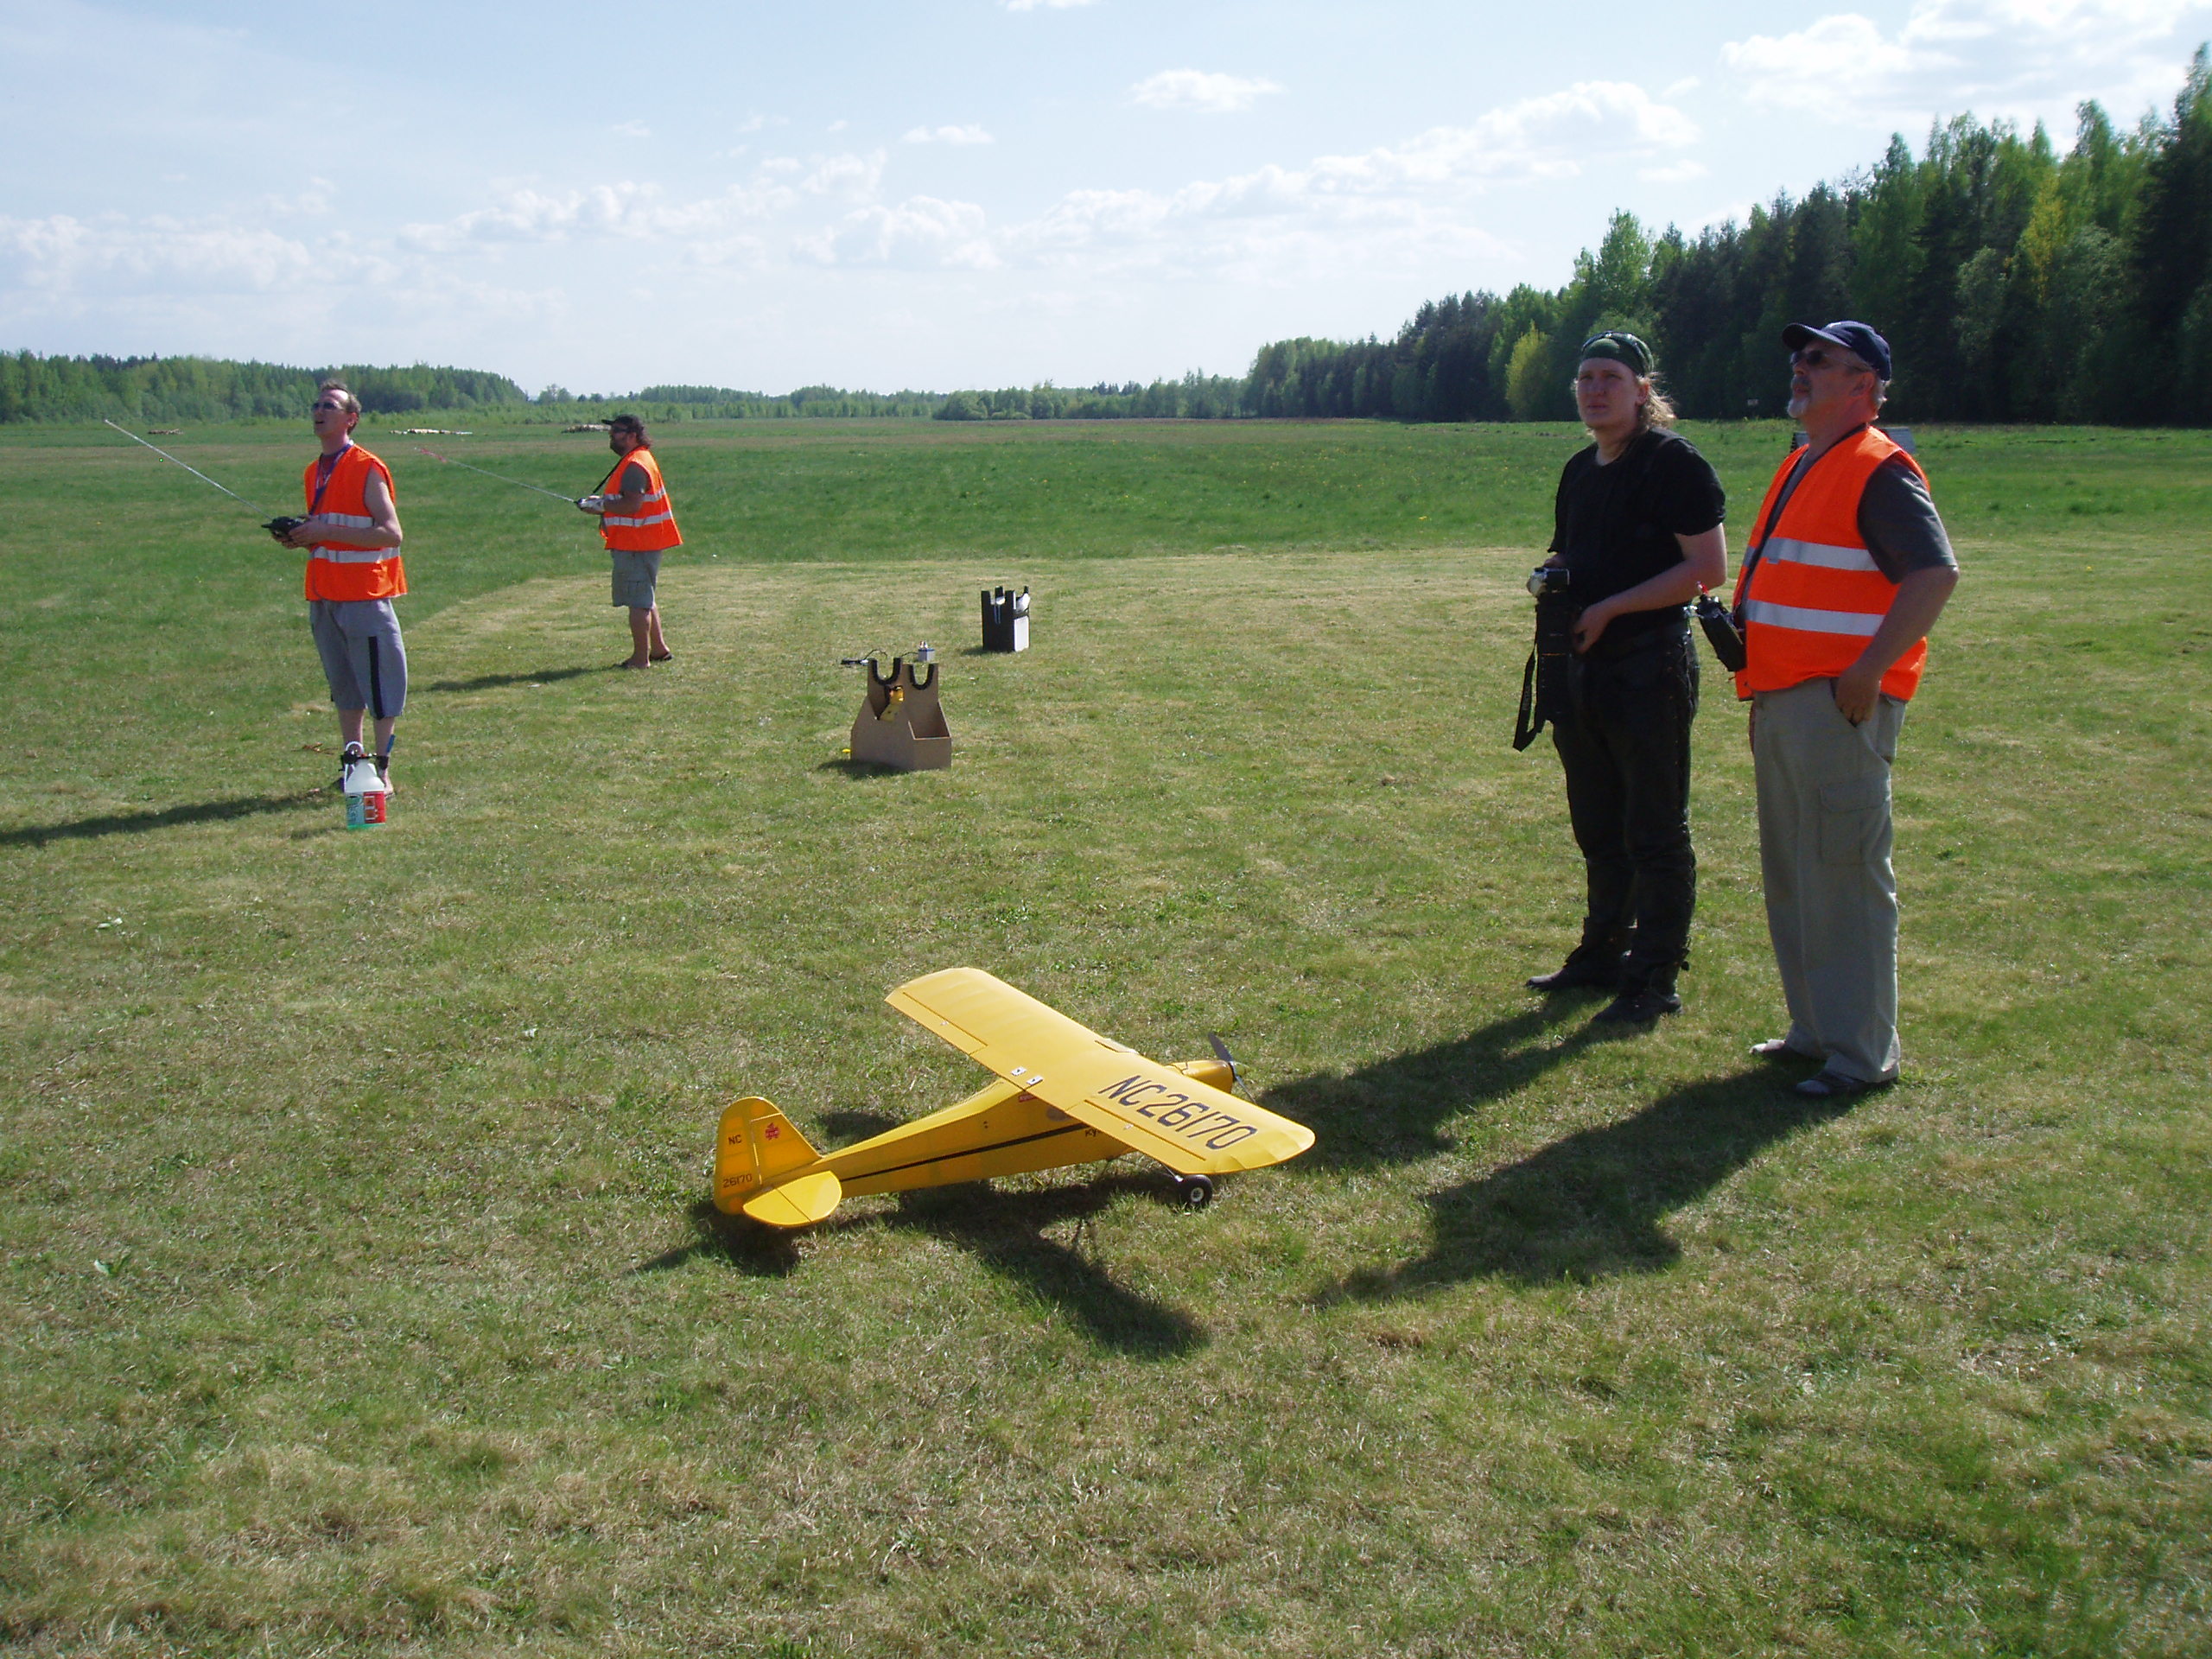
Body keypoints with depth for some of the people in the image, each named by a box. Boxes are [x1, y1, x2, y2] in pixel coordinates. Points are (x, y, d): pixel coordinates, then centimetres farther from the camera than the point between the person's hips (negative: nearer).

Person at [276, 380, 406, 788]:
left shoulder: (368, 469, -9)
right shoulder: (314, 472, 15)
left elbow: (390, 533, -17)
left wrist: (325, 533, -19)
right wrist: (300, 537, 2)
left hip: (365, 593, -8)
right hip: (324, 594, 8)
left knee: (379, 685, -2)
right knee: (343, 685, 13)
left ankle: (382, 770, 4)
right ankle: (352, 762, 22)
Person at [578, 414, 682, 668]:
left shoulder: (634, 465, -18)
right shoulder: (642, 458, 17)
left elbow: (632, 504, -27)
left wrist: (601, 504, -14)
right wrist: (602, 503, 10)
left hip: (636, 545, -11)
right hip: (644, 542, 11)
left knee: (638, 601, -6)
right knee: (646, 599, 20)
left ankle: (640, 658, -3)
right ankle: (658, 648, 28)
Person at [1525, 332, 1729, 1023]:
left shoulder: (1674, 463, -10)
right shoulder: (1579, 470, 15)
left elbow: (1709, 567, -16)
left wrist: (1610, 608, -17)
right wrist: (1551, 580, 3)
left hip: (1651, 666, -8)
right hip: (1582, 664, 8)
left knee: (1655, 830, -1)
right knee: (1597, 828, 16)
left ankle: (1655, 977, 6)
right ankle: (1603, 954, 29)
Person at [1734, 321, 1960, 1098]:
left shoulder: (1880, 471, -11)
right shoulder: (1800, 467, 19)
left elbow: (1936, 572, -21)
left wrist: (1870, 670, -23)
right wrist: (1743, 642, 16)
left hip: (1841, 704, -10)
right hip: (1779, 700, 10)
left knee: (1844, 875, -6)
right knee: (1789, 875, 15)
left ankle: (1863, 1055, 2)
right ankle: (1815, 1030, 26)